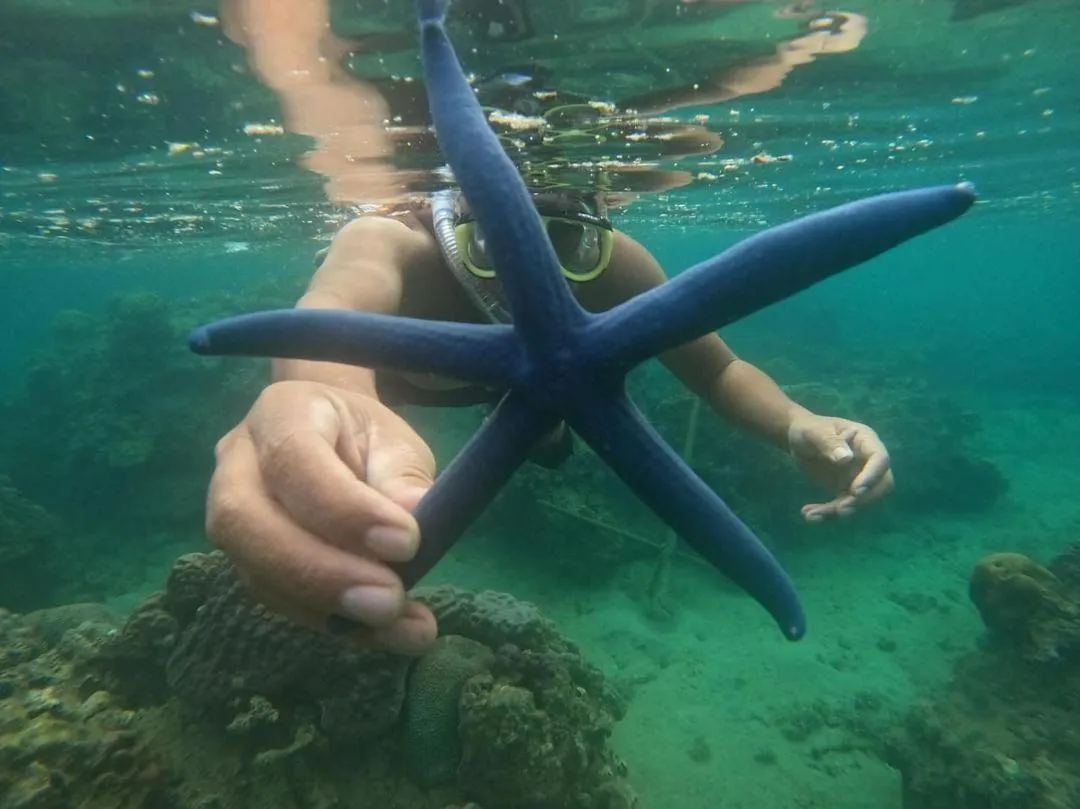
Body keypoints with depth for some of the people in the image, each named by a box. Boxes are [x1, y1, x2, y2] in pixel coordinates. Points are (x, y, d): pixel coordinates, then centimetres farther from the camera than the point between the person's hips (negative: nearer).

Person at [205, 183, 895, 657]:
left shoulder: (611, 264, -37)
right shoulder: (392, 243, -47)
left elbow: (719, 370, -28)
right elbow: (333, 314, -68)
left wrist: (798, 426, -48)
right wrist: (335, 403, -92)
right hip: (379, 365, -1)